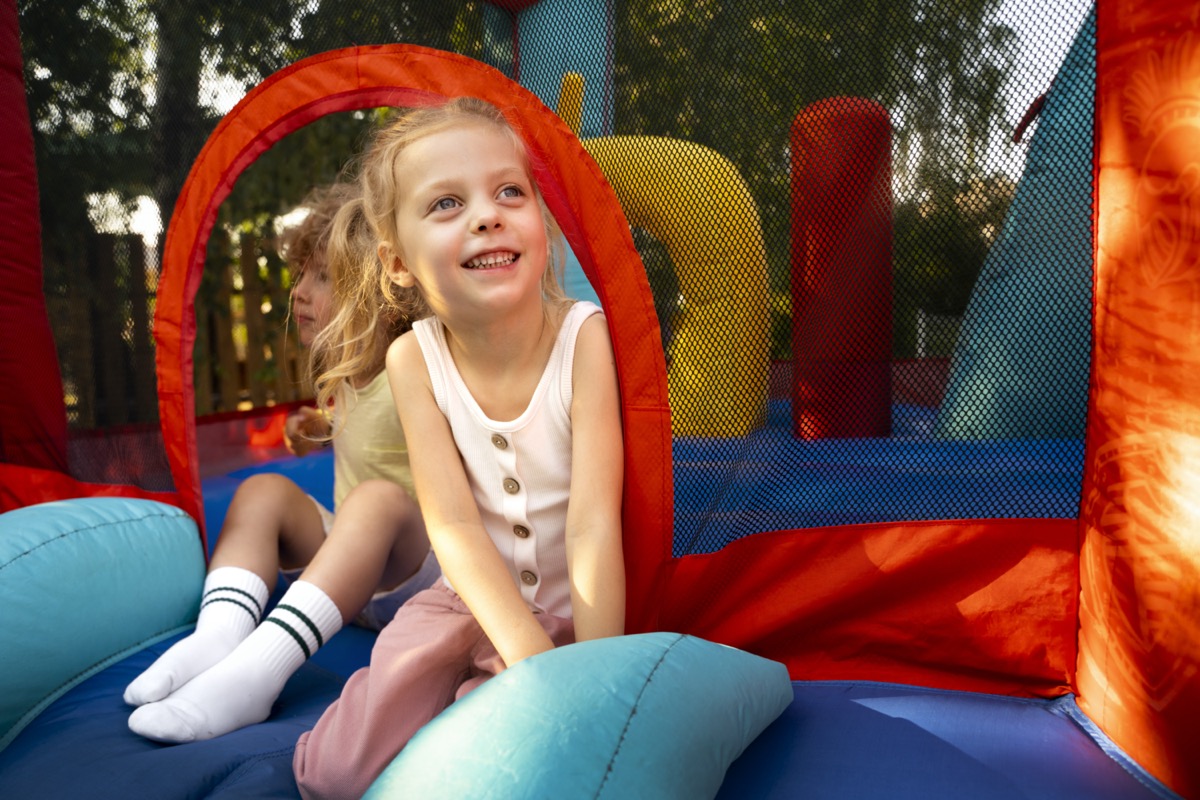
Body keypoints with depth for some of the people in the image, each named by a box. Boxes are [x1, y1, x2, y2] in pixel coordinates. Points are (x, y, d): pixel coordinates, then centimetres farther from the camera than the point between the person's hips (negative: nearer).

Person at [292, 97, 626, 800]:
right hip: (468, 601, 2)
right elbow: (454, 524, -16)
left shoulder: (584, 335, -18)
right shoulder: (413, 359, -11)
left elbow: (594, 522, -22)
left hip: (573, 606, -2)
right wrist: (537, 663, -26)